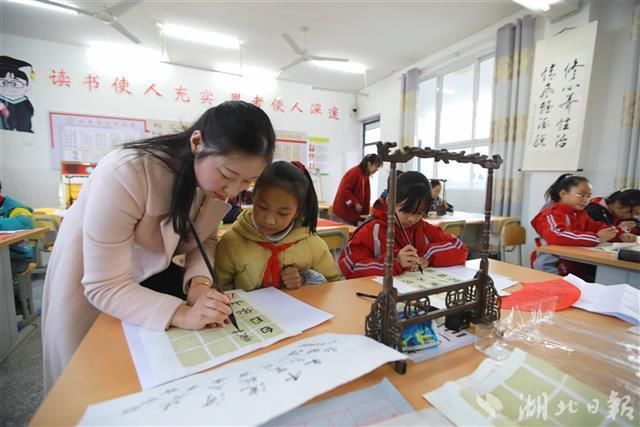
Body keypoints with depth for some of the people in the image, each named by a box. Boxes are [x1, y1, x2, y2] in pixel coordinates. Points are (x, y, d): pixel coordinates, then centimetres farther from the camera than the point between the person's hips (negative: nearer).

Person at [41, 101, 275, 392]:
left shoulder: (220, 179, -18)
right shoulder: (126, 173, -37)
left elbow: (205, 239, -10)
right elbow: (105, 285, -34)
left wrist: (199, 283, -30)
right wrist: (181, 314, -48)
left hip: (150, 271, 5)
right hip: (91, 284, -4)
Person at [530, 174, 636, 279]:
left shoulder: (580, 214, 13)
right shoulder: (552, 213, -16)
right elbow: (555, 236, -34)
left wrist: (620, 234, -3)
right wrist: (596, 238, -29)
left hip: (576, 268, 9)